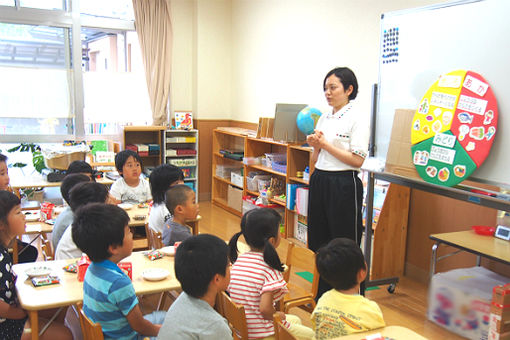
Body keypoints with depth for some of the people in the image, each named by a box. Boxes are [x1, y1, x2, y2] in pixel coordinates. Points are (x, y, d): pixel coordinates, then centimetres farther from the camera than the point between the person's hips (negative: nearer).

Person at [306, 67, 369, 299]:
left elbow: (357, 160, -16)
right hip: (319, 182, 8)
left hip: (343, 185, -7)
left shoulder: (356, 119, -8)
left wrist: (325, 144, -14)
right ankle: (321, 295, 29)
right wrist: (315, 146, -5)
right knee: (318, 241, 14)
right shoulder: (324, 119, 13)